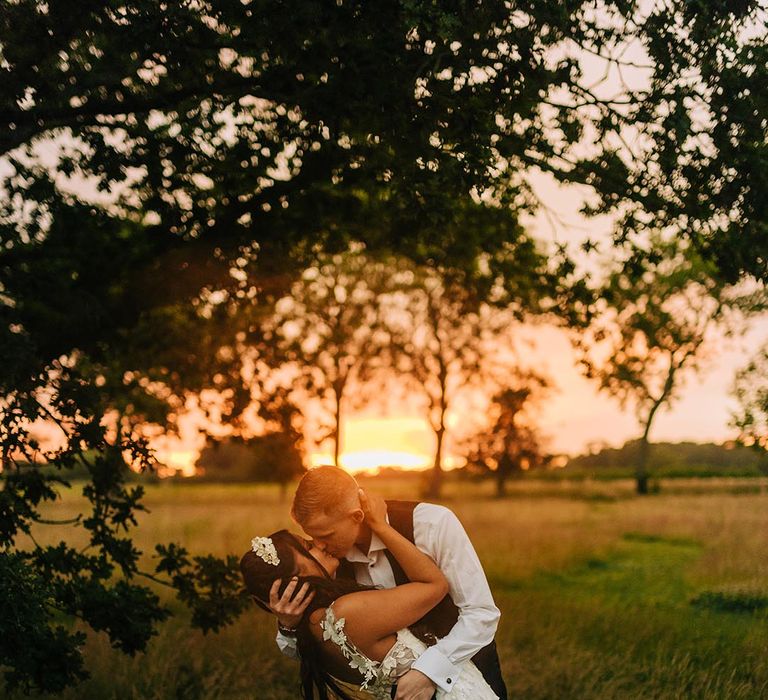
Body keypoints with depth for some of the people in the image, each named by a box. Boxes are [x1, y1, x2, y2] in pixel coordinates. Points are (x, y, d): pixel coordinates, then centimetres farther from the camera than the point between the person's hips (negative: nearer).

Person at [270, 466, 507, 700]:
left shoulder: (433, 523, -27)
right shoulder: (330, 551, -15)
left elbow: (482, 613, -25)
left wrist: (429, 671, -36)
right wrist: (289, 626, -29)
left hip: (462, 662, -3)